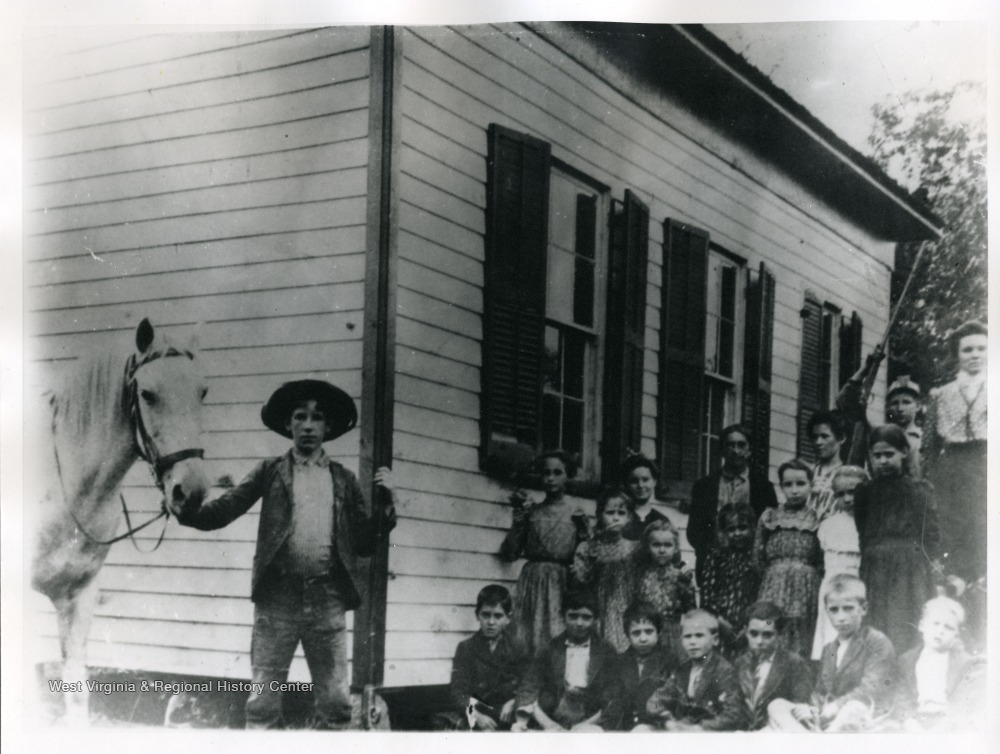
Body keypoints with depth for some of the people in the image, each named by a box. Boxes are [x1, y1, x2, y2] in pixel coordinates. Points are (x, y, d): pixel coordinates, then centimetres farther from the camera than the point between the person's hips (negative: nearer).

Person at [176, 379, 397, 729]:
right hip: (278, 595, -1)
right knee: (263, 701, 1)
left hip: (327, 598, 2)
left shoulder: (344, 479, 14)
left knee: (334, 701, 3)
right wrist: (186, 510, -19)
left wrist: (386, 503, -1)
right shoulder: (270, 472, 10)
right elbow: (226, 508, -2)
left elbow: (363, 543, 13)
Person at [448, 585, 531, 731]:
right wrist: (476, 716, -22)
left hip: (509, 720, 1)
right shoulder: (465, 648, 5)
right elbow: (458, 691, -5)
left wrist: (514, 703, -17)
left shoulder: (518, 648, 8)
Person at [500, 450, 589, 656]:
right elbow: (509, 553, 2)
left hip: (562, 584, -1)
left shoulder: (575, 513, 7)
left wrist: (582, 528, -9)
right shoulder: (531, 511, 8)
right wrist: (519, 515, -2)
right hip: (532, 582, 1)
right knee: (530, 637, -5)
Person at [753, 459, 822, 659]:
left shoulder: (817, 519, 5)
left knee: (802, 649, -3)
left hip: (806, 594, -1)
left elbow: (824, 562, 4)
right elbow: (758, 559, 16)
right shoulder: (769, 517, 11)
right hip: (772, 593, 1)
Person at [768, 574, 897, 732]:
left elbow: (870, 690, -12)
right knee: (776, 706, -12)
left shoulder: (877, 642, 1)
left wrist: (835, 706, -25)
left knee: (854, 708, -42)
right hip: (830, 720, 7)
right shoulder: (828, 650, 23)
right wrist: (809, 709, -5)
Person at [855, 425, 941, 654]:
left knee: (907, 635, -7)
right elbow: (860, 535, 13)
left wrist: (935, 562, -9)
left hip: (910, 573, -2)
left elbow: (931, 534, 2)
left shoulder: (920, 489, 6)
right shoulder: (865, 492, 13)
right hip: (873, 573, 2)